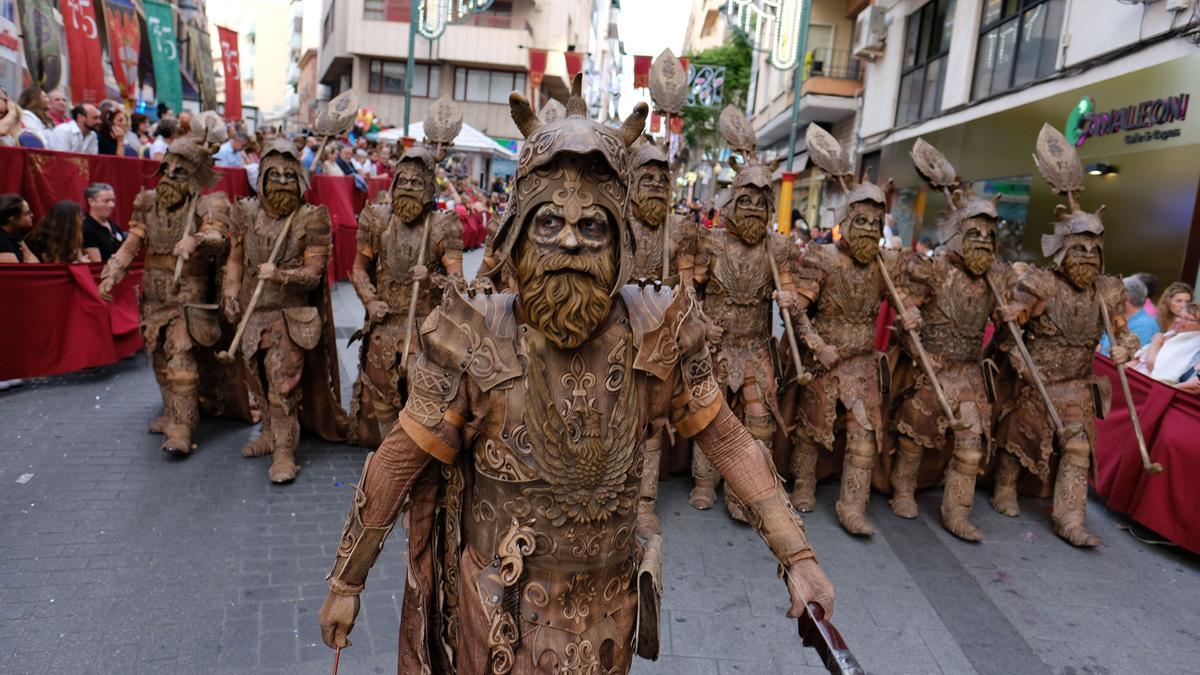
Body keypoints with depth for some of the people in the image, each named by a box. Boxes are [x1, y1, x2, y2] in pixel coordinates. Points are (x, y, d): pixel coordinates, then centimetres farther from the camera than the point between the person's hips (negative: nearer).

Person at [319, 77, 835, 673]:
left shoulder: (654, 333, -12)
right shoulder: (476, 340, -17)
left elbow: (726, 439, -4)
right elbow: (397, 462, -10)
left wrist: (797, 557, -6)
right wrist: (346, 583, -3)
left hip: (608, 608, 3)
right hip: (501, 610, -2)